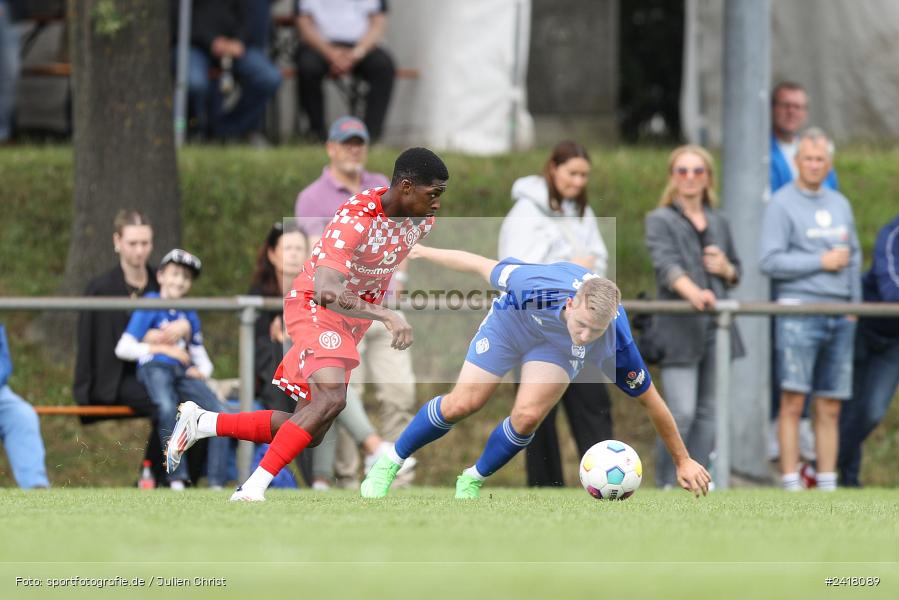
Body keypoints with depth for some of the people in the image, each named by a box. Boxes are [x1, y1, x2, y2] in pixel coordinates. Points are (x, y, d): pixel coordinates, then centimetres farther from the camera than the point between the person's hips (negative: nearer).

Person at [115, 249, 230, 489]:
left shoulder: (190, 315, 24)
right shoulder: (149, 308, 8)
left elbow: (200, 354, 27)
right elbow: (123, 348, 0)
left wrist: (202, 369, 2)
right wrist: (163, 348, -4)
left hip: (183, 370, 5)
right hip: (154, 367, -5)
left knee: (219, 412, -22)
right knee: (167, 407, -38)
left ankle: (217, 483, -22)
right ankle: (176, 479, -36)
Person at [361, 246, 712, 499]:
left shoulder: (617, 344, -38)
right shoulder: (541, 286, -43)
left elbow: (650, 400, -24)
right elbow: (483, 267, -24)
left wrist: (682, 461, -16)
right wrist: (420, 252, -11)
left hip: (557, 349, 1)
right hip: (512, 322, -1)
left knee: (526, 417, -20)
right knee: (462, 404, -6)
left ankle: (473, 480, 8)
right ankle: (391, 461, 18)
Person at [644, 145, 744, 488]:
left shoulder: (719, 223, 18)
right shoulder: (660, 221, 1)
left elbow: (736, 274, 28)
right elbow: (667, 265, -16)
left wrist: (726, 269, 3)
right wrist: (693, 292, -35)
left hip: (715, 327, 5)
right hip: (679, 328, -5)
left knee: (707, 412, 5)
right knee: (682, 412, -13)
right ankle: (666, 483, 0)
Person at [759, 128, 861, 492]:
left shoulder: (840, 205, 18)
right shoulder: (782, 205, -2)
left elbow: (853, 256, 24)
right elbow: (770, 261, -11)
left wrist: (855, 304, 13)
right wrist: (821, 261, -10)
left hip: (839, 315, 6)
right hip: (798, 312, -6)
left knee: (830, 407, 6)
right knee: (793, 401, -11)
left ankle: (827, 485, 9)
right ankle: (791, 484, -11)